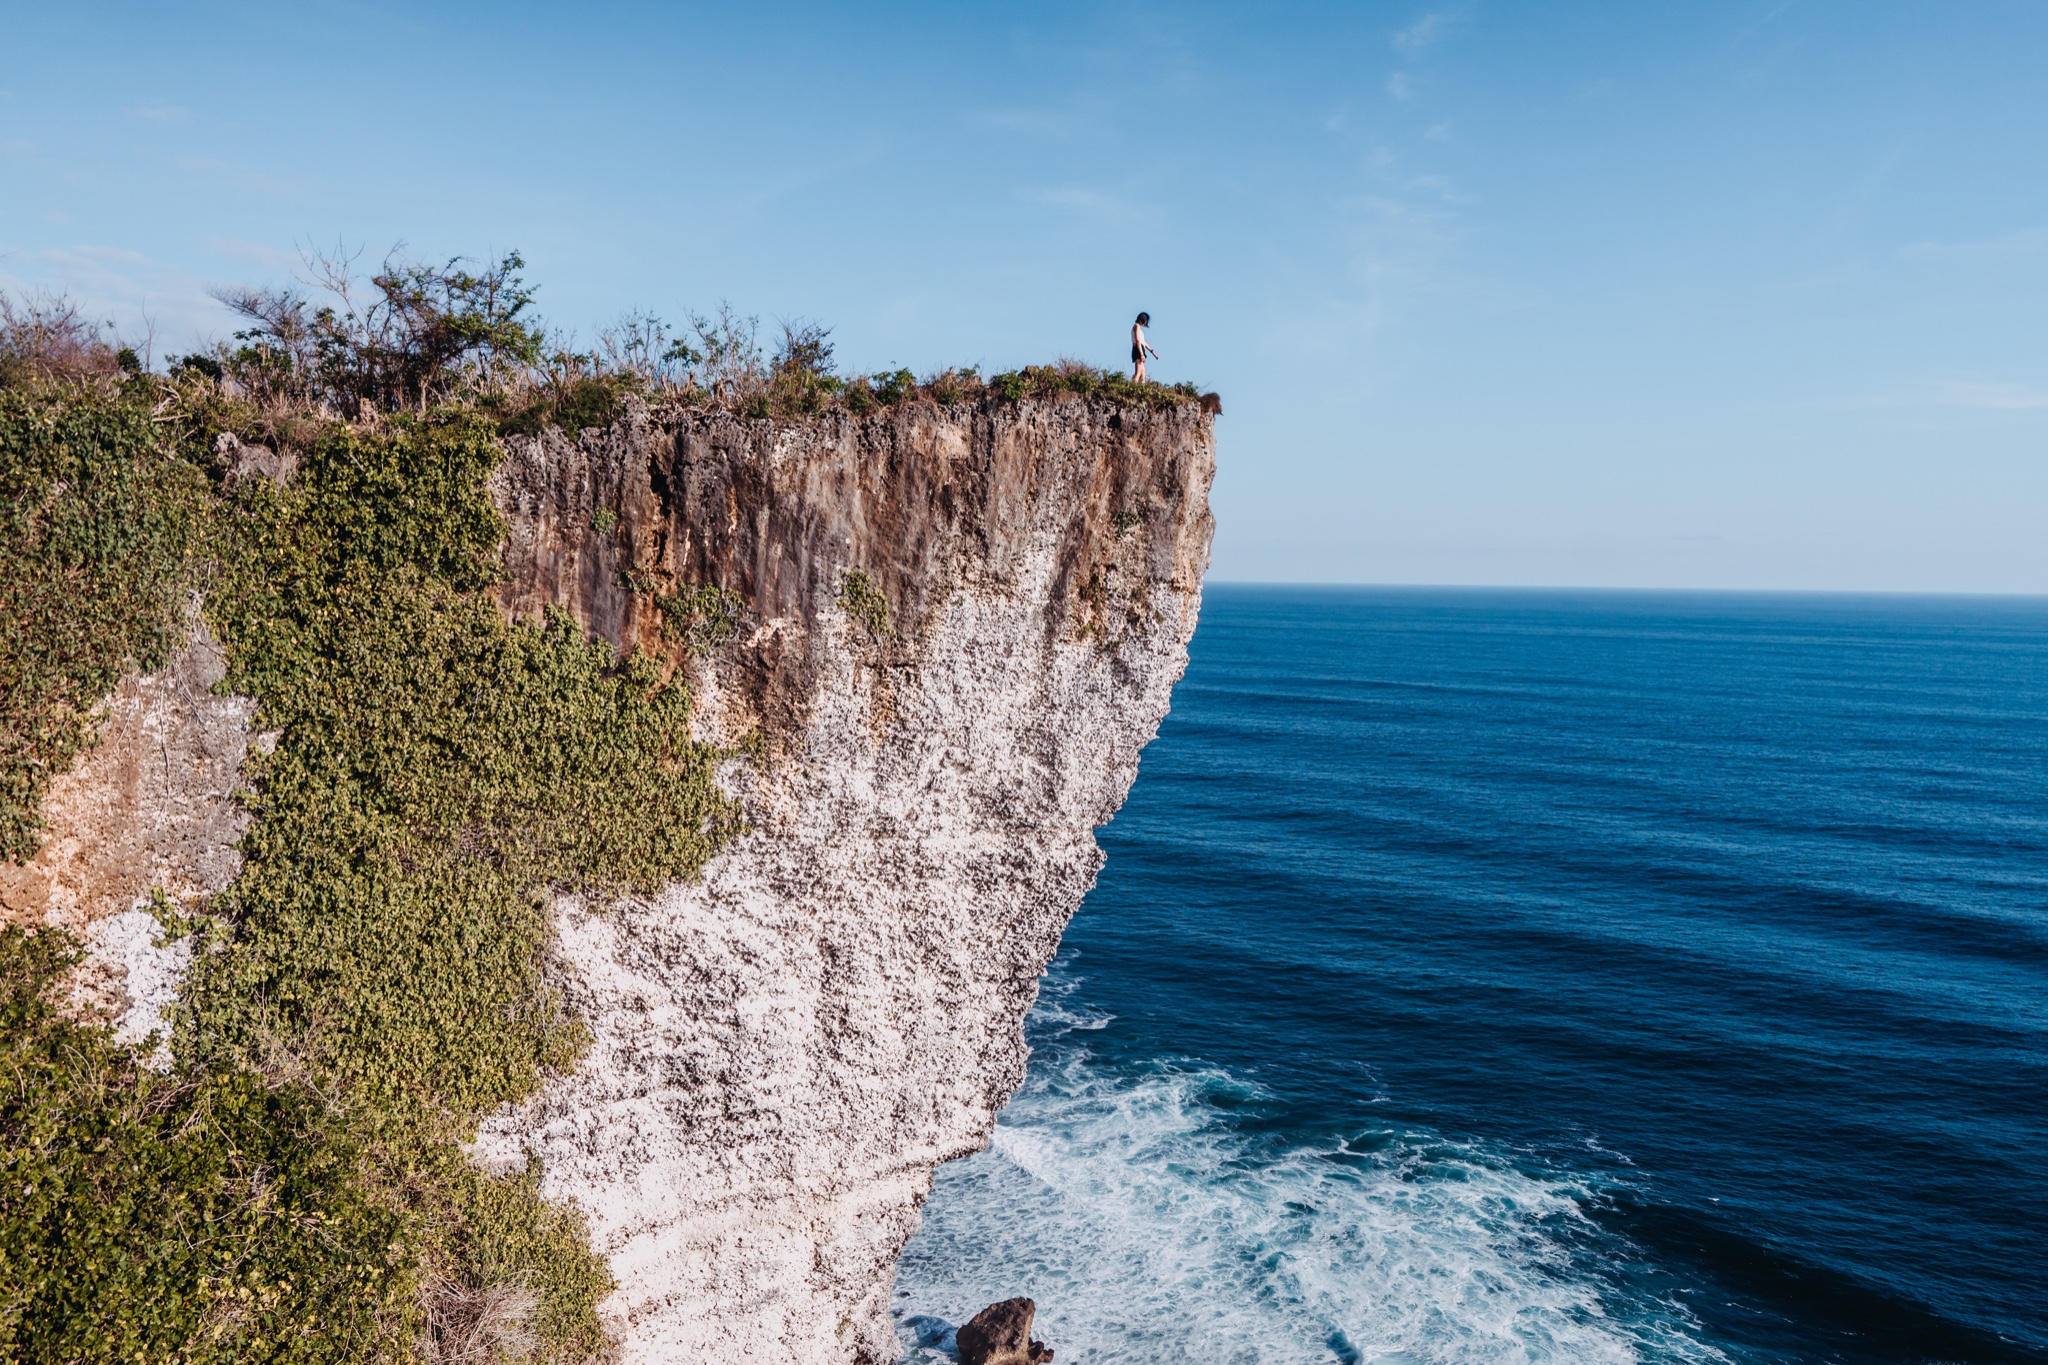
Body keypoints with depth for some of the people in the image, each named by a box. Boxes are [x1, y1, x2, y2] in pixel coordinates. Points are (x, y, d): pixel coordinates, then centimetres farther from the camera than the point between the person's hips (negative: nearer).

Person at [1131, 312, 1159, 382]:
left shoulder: (1139, 327, 24)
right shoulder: (1137, 326, -5)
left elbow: (1143, 342, 30)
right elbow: (1137, 341, -15)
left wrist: (1152, 351, 31)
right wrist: (1142, 354, -22)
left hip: (1139, 351, 10)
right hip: (1138, 350, -10)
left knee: (1143, 373, 8)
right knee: (1138, 373, -19)